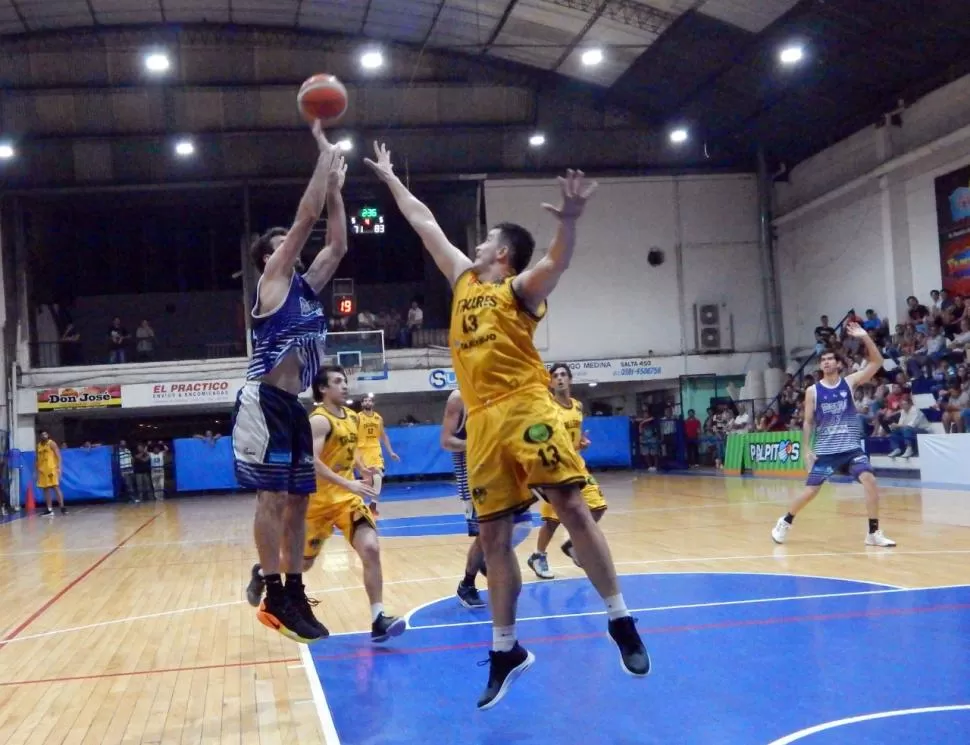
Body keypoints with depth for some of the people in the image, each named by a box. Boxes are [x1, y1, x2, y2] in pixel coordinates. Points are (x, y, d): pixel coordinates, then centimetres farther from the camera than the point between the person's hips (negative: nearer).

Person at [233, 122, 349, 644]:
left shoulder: (307, 285, 17)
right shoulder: (273, 281, -3)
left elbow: (338, 244, 15)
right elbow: (307, 216, -9)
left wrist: (336, 186, 13)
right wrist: (324, 149, -5)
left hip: (292, 406, 8)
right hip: (264, 403, -8)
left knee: (297, 501, 8)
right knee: (273, 498, -7)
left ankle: (294, 593, 13)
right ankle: (274, 596, -1)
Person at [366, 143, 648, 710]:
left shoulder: (521, 288, 3)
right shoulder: (465, 280, 21)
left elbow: (557, 262, -19)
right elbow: (425, 223, 30)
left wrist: (569, 221, -38)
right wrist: (390, 179, 37)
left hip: (526, 409, -6)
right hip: (483, 421, 6)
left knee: (572, 507, -10)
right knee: (493, 537, 6)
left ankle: (622, 621, -1)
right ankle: (506, 650, 15)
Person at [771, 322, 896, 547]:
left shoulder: (850, 382, 1)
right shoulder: (813, 391, 2)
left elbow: (877, 363, -6)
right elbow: (808, 422, 5)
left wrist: (865, 337, -17)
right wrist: (806, 449, -3)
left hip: (851, 448, 0)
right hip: (825, 450, 0)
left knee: (869, 480, -18)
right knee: (810, 491, 0)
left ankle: (874, 533, -7)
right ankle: (785, 522, 24)